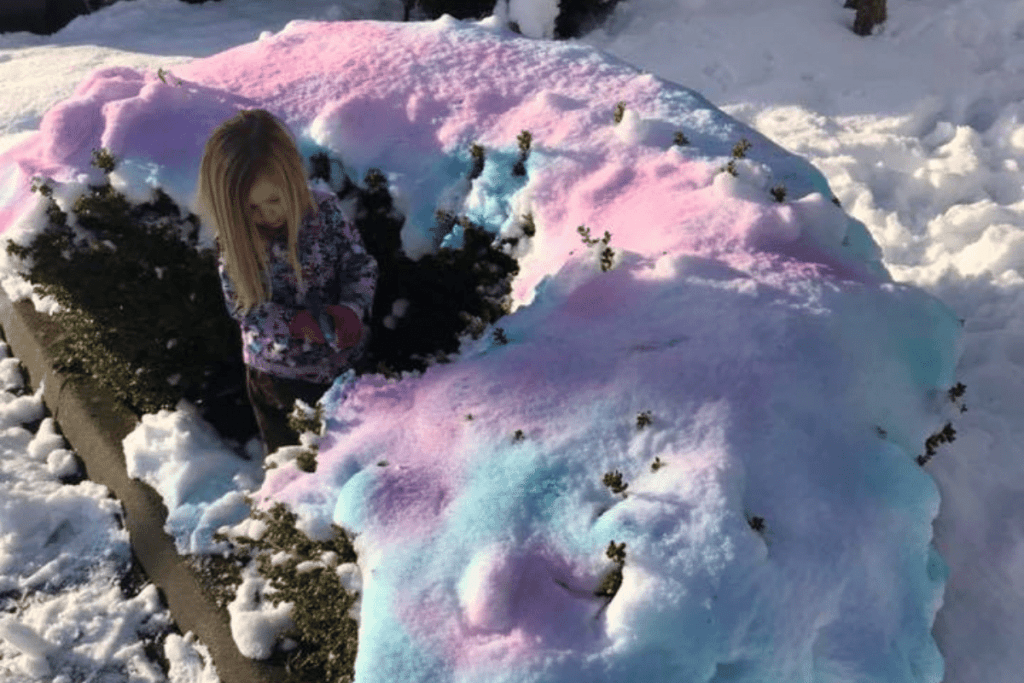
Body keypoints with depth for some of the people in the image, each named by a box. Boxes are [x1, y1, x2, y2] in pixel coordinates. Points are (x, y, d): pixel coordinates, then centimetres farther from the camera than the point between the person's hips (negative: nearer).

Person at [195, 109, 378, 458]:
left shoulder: (324, 209, -16)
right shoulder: (233, 239, -16)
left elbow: (360, 265, -9)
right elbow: (244, 306, -15)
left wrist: (352, 308, -28)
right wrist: (299, 324, -29)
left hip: (347, 361, 1)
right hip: (279, 373, 0)